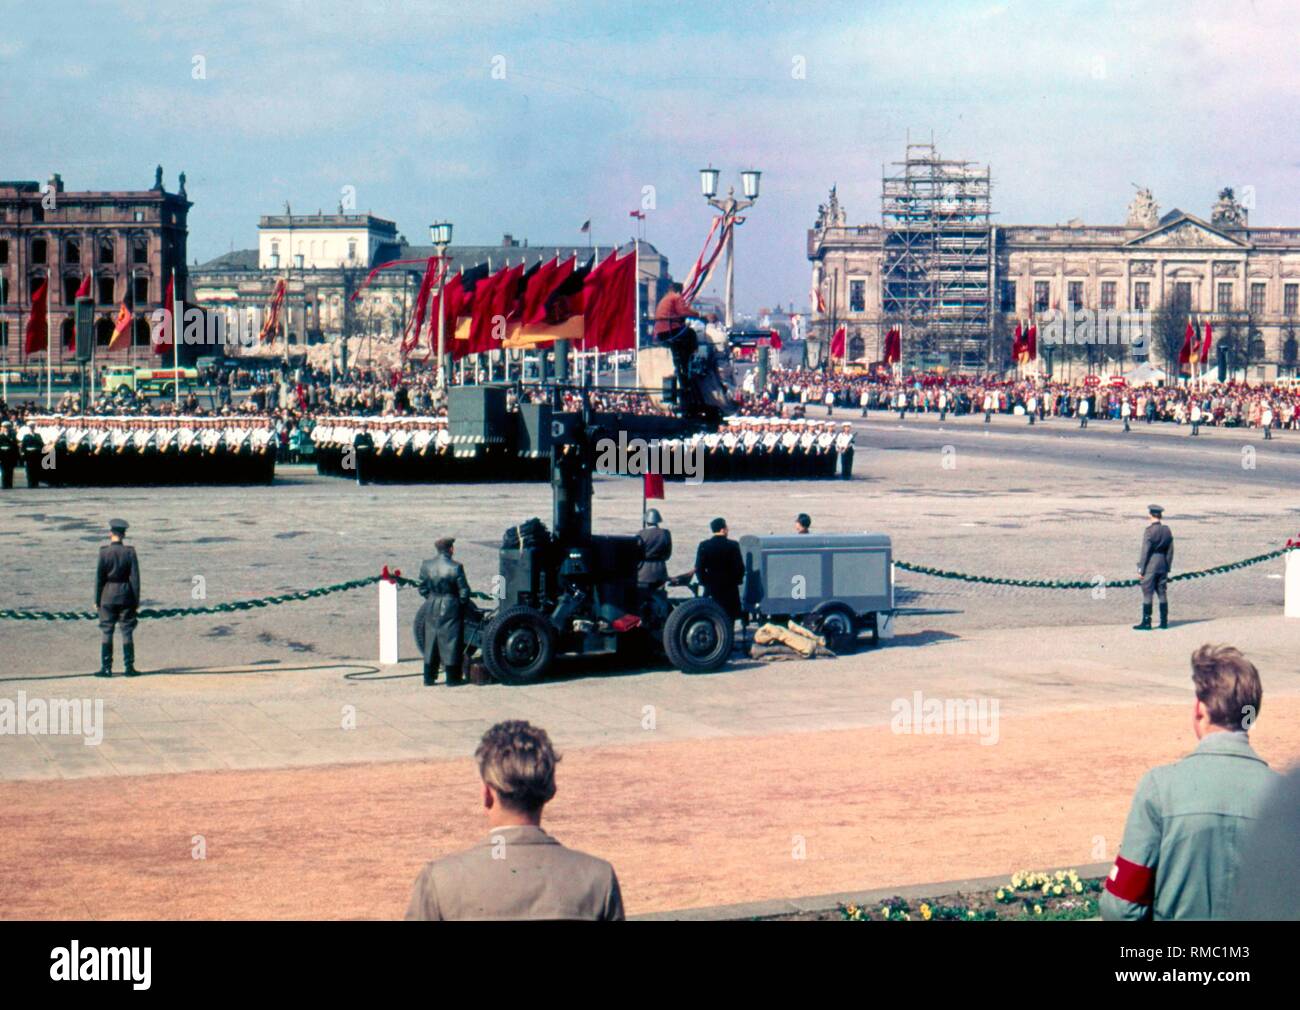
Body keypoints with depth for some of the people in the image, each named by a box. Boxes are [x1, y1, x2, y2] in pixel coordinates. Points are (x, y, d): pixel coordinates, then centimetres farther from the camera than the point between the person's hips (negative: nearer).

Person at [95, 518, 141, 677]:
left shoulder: (104, 552, -7)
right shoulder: (129, 552, -4)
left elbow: (99, 577, -5)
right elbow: (135, 578, -4)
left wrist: (97, 599, 3)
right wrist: (136, 600, 3)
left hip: (108, 596, -1)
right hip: (126, 596, 1)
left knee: (106, 632, 5)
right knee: (127, 632, 6)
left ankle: (106, 668, 4)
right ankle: (128, 667, 5)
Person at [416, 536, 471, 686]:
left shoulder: (426, 566, -2)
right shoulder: (455, 567, -14)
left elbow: (422, 589, 5)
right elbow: (463, 591, -10)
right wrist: (462, 605, 6)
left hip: (431, 608, 4)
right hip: (451, 609, -4)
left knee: (430, 642, 11)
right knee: (450, 642, 4)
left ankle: (429, 678, 15)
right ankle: (452, 678, 8)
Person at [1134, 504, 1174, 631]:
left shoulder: (1149, 530, -14)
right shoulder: (1166, 530, 5)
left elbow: (1145, 551, -15)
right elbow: (1170, 550, 9)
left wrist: (1141, 569, -10)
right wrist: (1168, 567, 16)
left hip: (1150, 565, -6)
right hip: (1163, 565, 6)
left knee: (1147, 593, -2)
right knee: (1162, 593, 11)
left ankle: (1146, 622, -2)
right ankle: (1164, 621, 13)